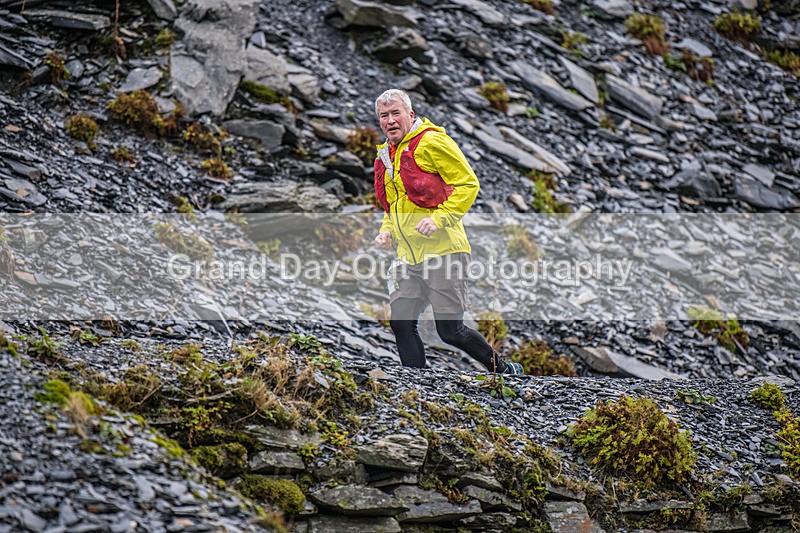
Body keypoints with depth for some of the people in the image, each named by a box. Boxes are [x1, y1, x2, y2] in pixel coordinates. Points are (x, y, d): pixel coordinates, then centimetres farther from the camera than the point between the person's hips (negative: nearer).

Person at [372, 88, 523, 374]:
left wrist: (439, 219, -19)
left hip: (443, 251, -7)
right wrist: (387, 230, 10)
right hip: (409, 255, 7)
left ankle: (504, 370, 16)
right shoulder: (385, 155, 17)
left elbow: (468, 184, -9)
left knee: (450, 331, -5)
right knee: (401, 324, -2)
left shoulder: (431, 141, -7)